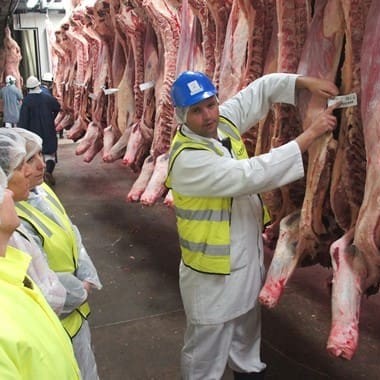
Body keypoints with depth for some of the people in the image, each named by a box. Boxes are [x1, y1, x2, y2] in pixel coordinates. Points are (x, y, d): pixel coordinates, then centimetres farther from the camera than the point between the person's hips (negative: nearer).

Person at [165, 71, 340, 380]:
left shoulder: (224, 121, -6)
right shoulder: (187, 160, -30)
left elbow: (261, 89, 8)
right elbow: (252, 175, -37)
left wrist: (306, 82, -7)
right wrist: (310, 134, -30)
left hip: (248, 257, 9)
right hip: (215, 272, -8)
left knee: (247, 334, 32)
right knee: (207, 352, 11)